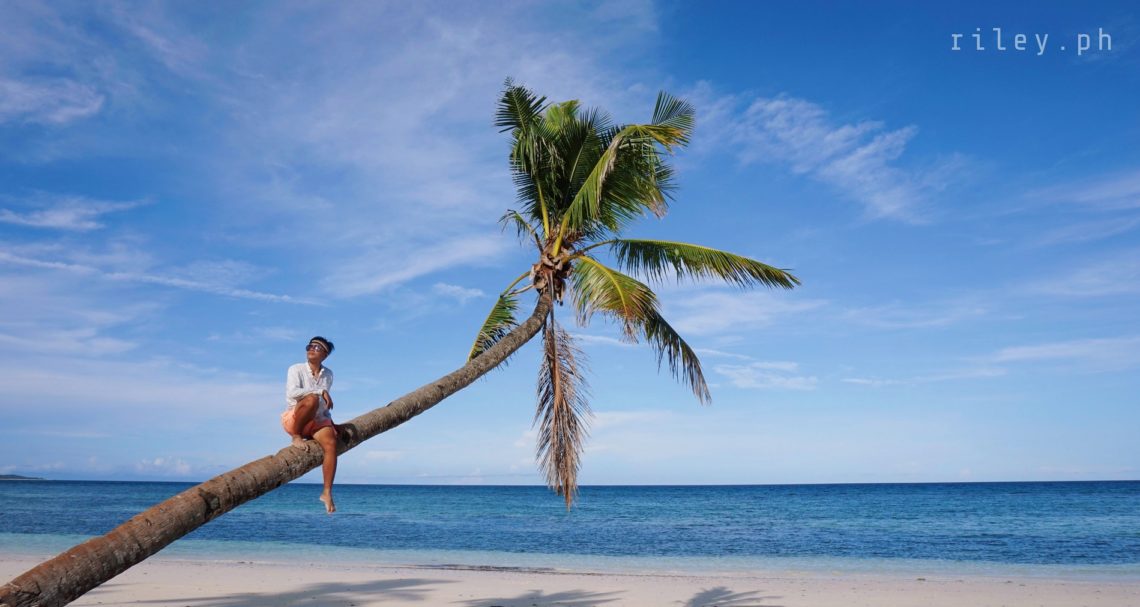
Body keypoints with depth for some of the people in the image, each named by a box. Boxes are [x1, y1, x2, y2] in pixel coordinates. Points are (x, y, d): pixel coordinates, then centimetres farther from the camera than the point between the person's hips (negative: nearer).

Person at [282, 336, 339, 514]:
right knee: (312, 399, -36)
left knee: (331, 443, -26)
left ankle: (327, 493, -23)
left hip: (318, 421, 4)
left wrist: (330, 421, 11)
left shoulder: (328, 374, 12)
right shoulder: (296, 369, -4)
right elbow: (292, 393, -22)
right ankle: (296, 436, -18)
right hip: (293, 419, -4)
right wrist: (321, 391, -24)